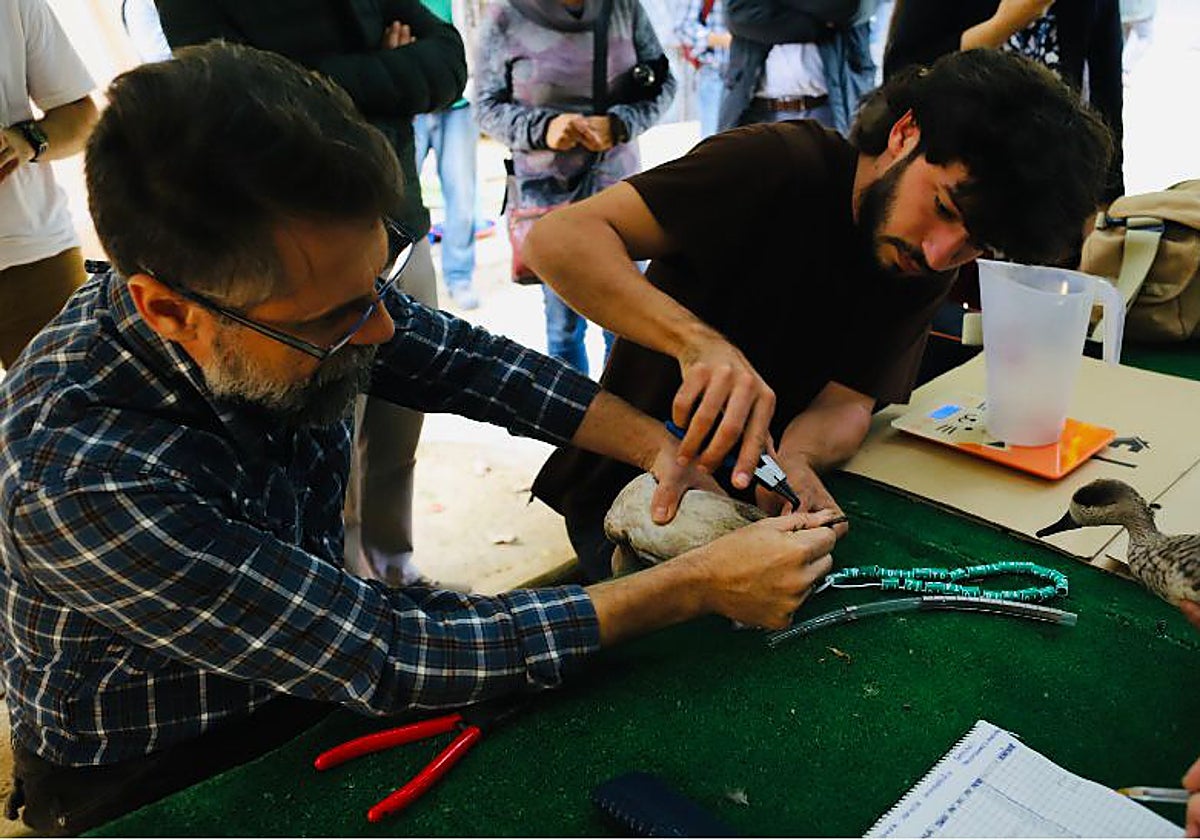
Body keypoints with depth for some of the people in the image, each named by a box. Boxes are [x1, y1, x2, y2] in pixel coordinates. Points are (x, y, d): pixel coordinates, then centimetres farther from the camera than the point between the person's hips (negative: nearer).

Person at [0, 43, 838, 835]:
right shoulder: (82, 477, -37)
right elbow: (388, 657, -34)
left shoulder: (315, 291, -20)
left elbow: (468, 362, -5)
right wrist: (696, 587, -31)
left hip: (318, 671, 5)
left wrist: (660, 445, -18)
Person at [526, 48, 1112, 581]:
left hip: (759, 493, 5)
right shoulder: (778, 166, -22)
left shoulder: (926, 269, -3)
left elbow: (848, 402, -12)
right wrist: (700, 340, -45)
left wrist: (795, 459, -35)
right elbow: (557, 239, -30)